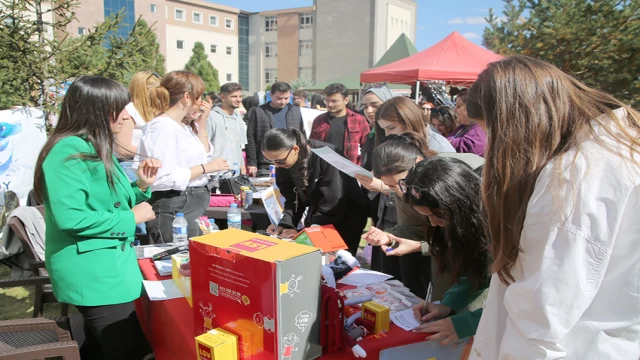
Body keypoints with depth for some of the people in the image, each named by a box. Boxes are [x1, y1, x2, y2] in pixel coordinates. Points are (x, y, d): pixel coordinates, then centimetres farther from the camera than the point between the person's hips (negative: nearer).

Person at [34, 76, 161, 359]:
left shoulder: (97, 149, 13)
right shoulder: (70, 152, -18)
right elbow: (70, 218, -28)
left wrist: (141, 186, 2)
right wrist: (131, 217, -19)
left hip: (109, 266, 10)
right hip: (92, 273, -10)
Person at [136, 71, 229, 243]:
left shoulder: (185, 125, 11)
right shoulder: (162, 126, -18)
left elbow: (204, 158, 13)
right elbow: (165, 178, -27)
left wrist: (202, 125, 5)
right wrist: (205, 168, -17)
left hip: (195, 205, 10)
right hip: (175, 209, -10)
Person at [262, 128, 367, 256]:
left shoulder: (327, 157, -29)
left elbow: (333, 203, -29)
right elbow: (293, 198, -5)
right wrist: (285, 224, -20)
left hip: (346, 219, -5)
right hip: (317, 220, 5)